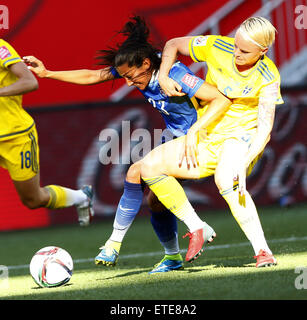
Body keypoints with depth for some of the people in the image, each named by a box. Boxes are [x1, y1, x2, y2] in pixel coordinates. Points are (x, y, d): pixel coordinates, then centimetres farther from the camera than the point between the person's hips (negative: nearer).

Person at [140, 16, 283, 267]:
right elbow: (174, 45, 7)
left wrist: (244, 164, -35)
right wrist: (163, 77, -9)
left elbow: (265, 125, -23)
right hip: (208, 139, 6)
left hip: (243, 135, -6)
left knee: (225, 179, -38)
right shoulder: (217, 47, -9)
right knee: (150, 166, -7)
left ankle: (262, 251, -37)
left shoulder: (268, 77, -17)